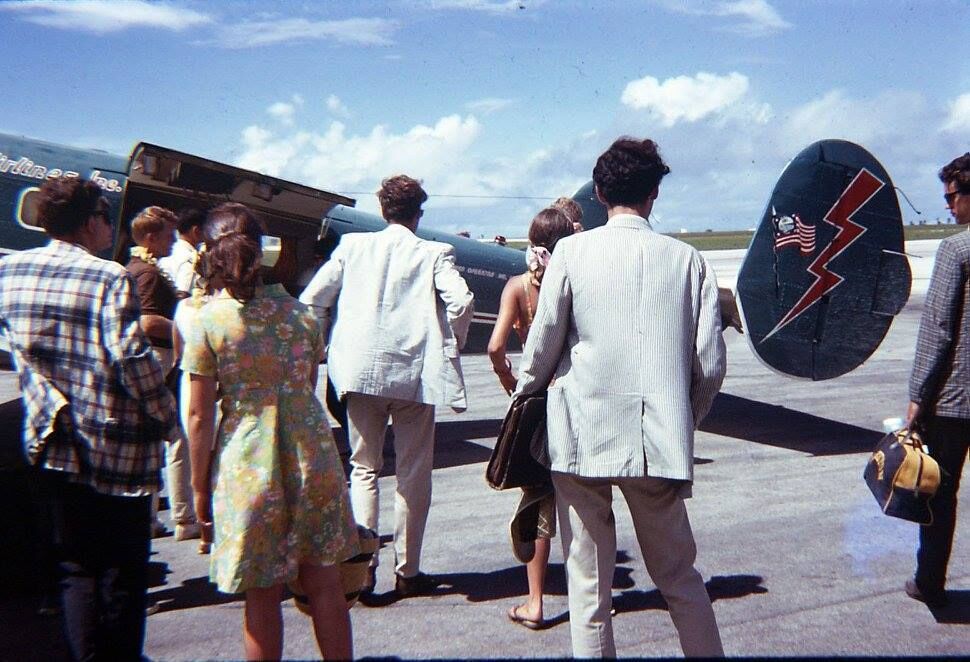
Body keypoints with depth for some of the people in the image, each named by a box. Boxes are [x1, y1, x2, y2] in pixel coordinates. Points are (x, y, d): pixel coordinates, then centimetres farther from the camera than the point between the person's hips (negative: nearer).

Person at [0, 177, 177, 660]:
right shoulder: (109, 277, -14)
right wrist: (165, 413, -9)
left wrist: (53, 405, 12)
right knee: (123, 568, 9)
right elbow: (130, 357, -20)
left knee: (77, 567, 16)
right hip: (117, 444, -5)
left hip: (54, 442, 5)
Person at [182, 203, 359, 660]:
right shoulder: (299, 312, 4)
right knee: (324, 584, 14)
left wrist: (200, 485, 2)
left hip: (247, 466, -3)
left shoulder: (206, 322, -8)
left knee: (263, 597, 10)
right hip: (313, 459, 3)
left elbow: (199, 416, -7)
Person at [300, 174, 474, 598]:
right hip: (416, 373, -1)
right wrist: (451, 346, 2)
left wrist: (325, 344, 15)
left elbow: (311, 300, 2)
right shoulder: (434, 253, 0)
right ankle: (407, 571, 16)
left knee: (364, 467, 14)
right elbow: (460, 301, -14)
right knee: (413, 474, 10)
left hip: (361, 371, 2)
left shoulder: (353, 245, 6)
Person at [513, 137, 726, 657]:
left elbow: (544, 342, 0)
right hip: (659, 441, 2)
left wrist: (525, 391, 20)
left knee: (588, 584, 9)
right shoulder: (686, 258, 2)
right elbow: (710, 362, 2)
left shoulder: (573, 251, -3)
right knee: (678, 576, 18)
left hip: (583, 436, -2)